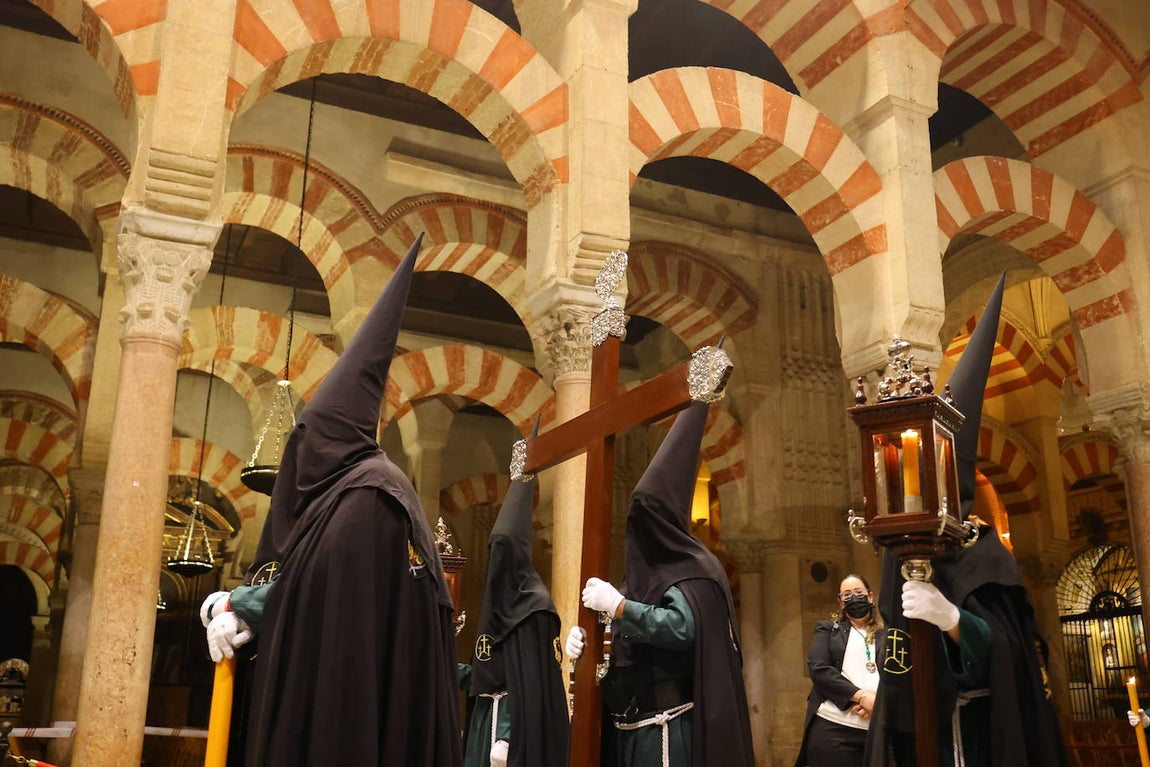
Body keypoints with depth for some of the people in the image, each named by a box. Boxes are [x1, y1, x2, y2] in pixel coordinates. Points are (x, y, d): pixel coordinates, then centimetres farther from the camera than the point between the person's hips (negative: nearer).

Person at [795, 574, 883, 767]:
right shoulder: (827, 629, 11)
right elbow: (818, 669, -2)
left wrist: (880, 701, -15)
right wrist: (861, 696, -13)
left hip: (879, 730, 1)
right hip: (832, 728, -1)